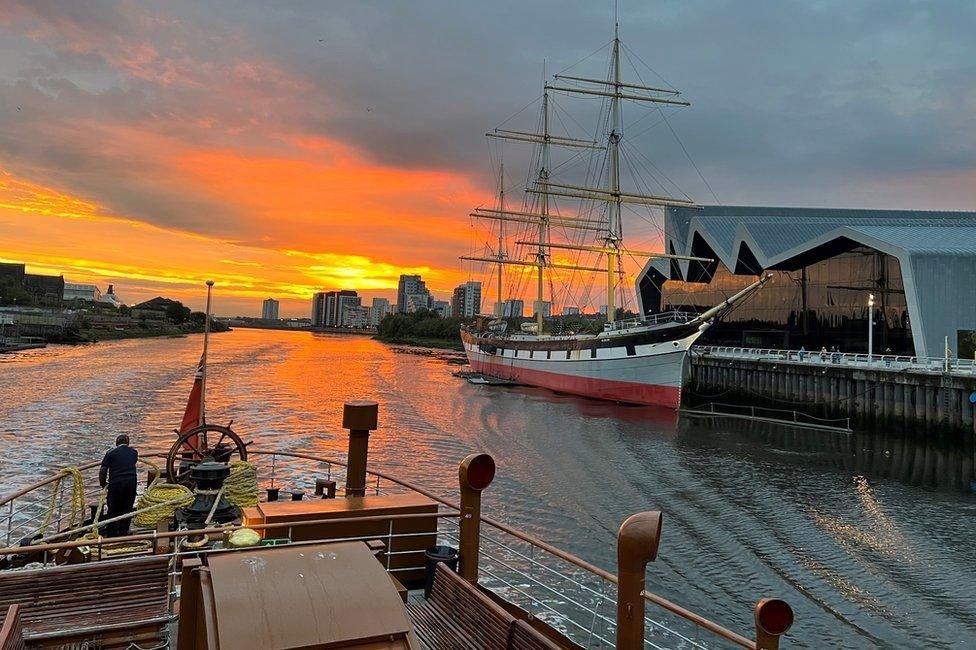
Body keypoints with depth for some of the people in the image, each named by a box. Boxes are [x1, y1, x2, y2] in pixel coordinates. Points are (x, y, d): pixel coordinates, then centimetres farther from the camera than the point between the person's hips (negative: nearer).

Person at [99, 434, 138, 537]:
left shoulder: (111, 453, 6)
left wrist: (103, 483, 15)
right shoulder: (134, 452, 16)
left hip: (116, 483, -2)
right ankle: (123, 533, 15)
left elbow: (103, 471, 0)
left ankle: (111, 535, 14)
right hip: (131, 481, 2)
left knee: (113, 510, 9)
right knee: (127, 509, 11)